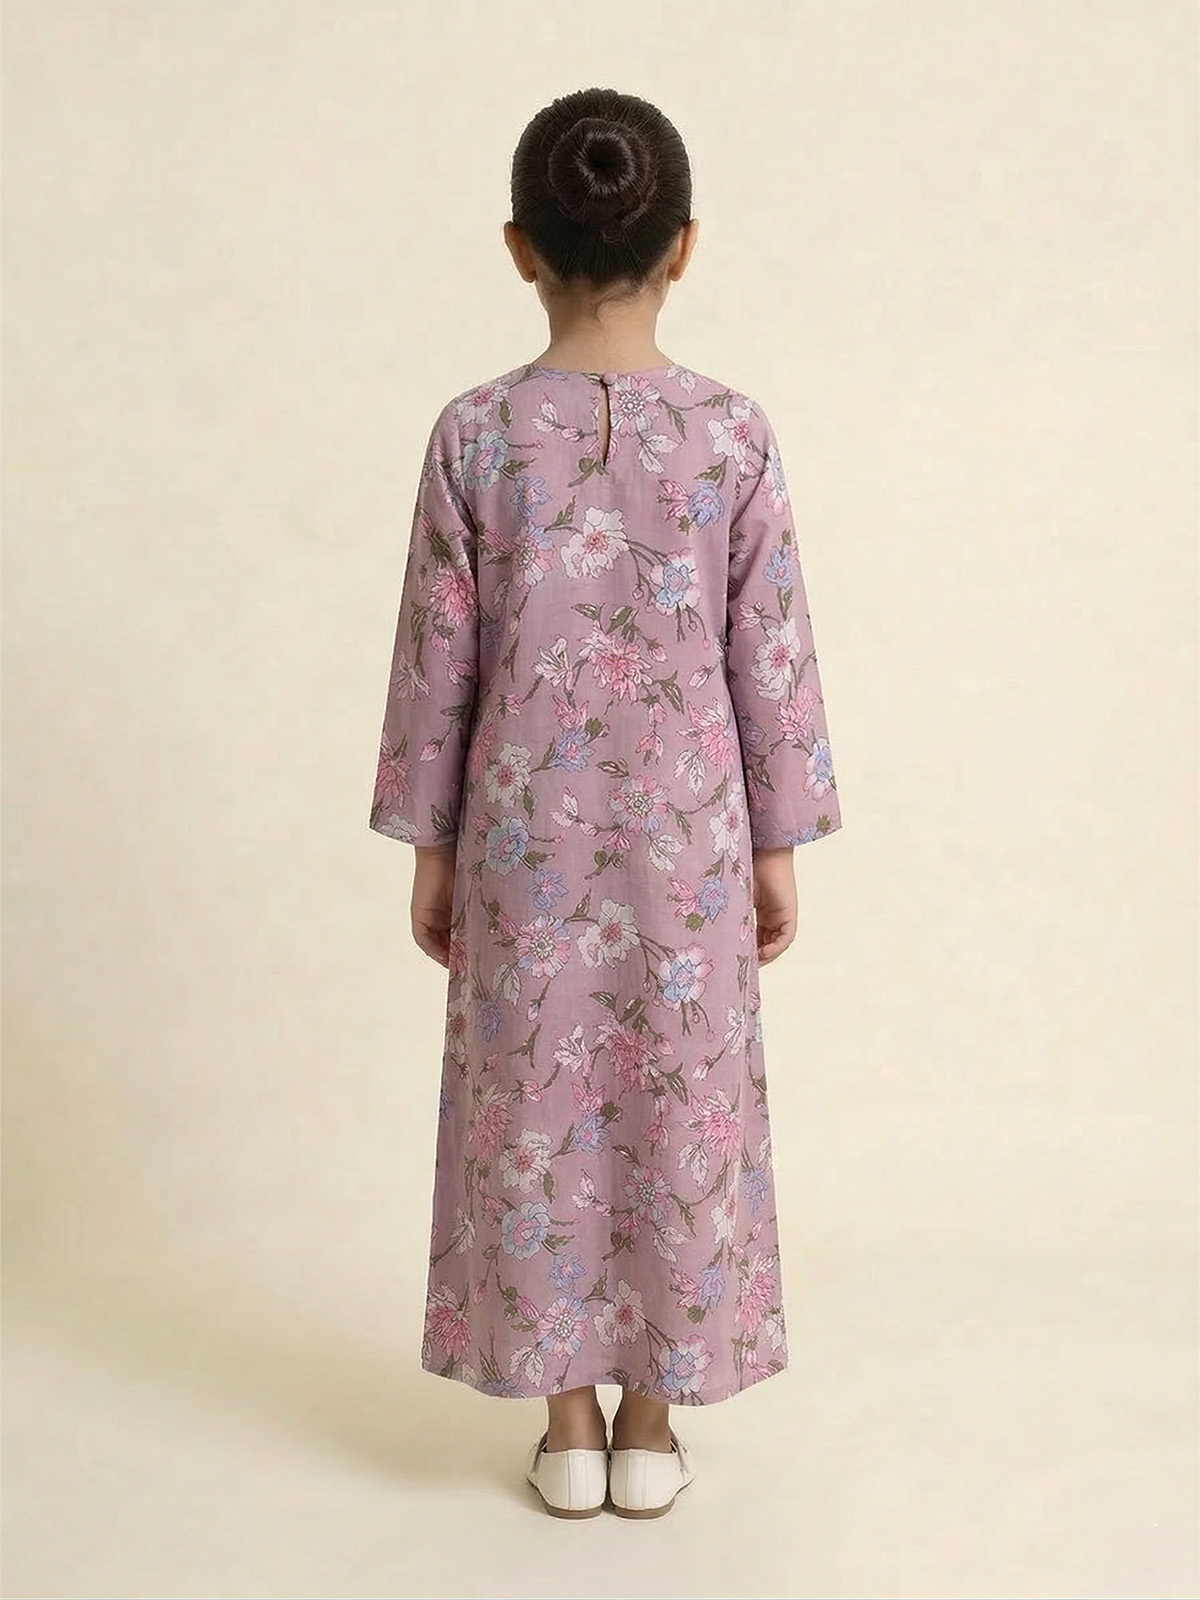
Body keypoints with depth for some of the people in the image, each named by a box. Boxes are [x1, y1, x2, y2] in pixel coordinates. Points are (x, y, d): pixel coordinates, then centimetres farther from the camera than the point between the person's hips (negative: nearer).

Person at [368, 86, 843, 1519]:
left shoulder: (475, 432, -7)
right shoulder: (734, 434, -7)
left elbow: (439, 652, -3)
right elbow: (770, 654, -4)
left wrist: (428, 845, 7)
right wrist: (778, 848, 6)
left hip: (528, 831, 0)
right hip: (688, 833, 0)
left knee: (536, 1107, 12)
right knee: (679, 1108, 12)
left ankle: (567, 1421, 22)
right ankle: (650, 1420, 23)